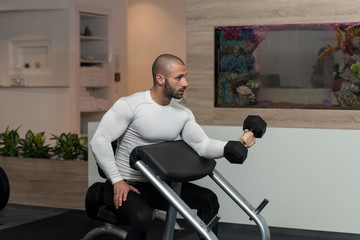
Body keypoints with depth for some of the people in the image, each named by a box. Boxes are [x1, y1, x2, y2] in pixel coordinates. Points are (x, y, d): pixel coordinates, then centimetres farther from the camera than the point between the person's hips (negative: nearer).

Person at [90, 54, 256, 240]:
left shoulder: (183, 113, 2)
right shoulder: (130, 105, -17)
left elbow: (203, 145, -8)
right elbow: (99, 140, -19)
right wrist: (117, 181, -20)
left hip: (157, 184, 7)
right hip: (124, 185, -7)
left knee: (209, 199, -1)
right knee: (142, 216, -36)